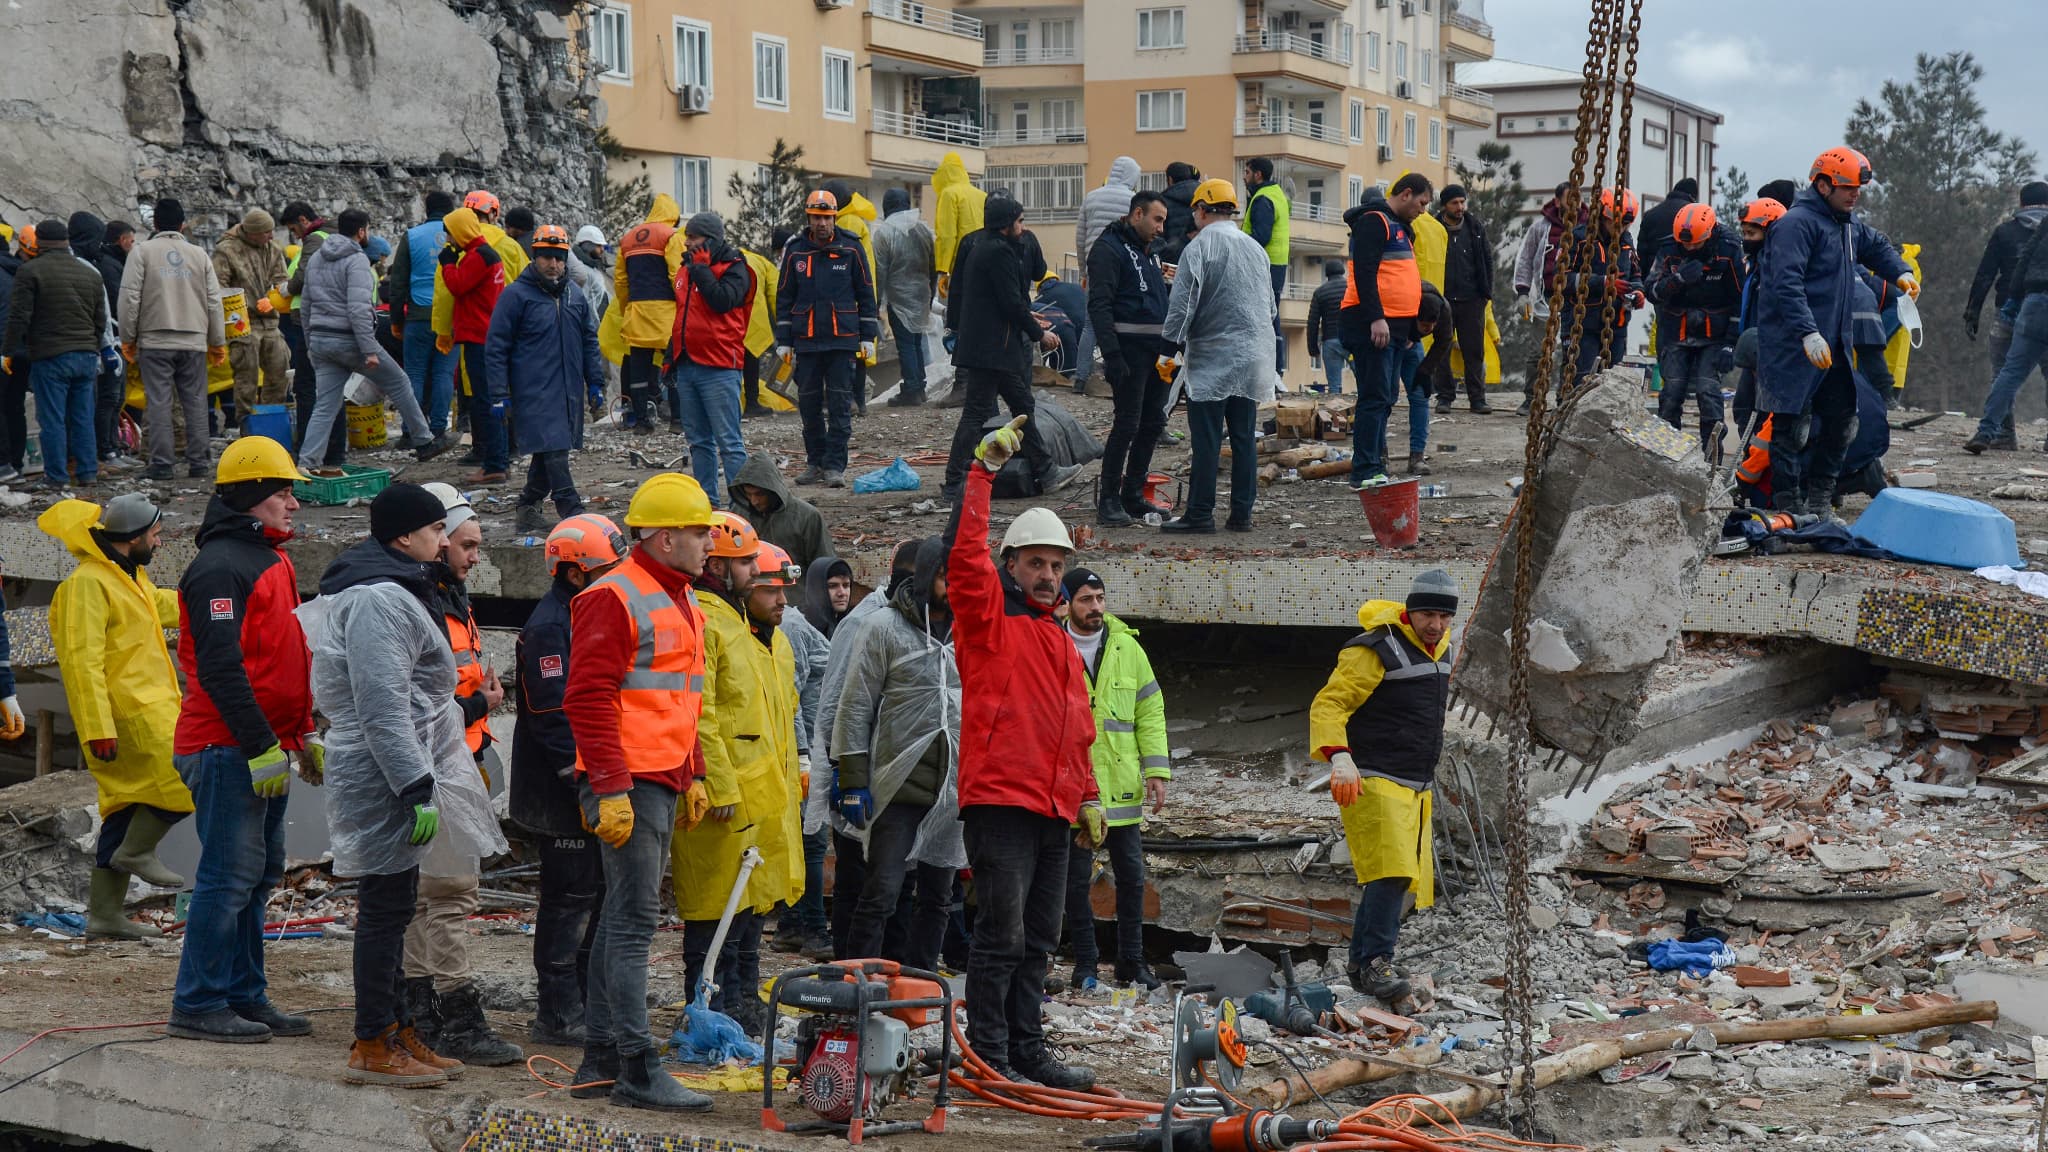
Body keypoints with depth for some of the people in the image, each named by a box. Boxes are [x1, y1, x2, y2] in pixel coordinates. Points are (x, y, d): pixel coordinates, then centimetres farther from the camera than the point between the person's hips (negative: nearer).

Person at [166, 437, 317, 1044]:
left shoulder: (269, 559, 18)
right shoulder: (221, 566, -14)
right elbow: (219, 666, -21)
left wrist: (301, 734, 20)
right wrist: (261, 747, -23)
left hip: (263, 747, 10)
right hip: (228, 750, -10)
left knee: (260, 873, 13)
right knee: (230, 873, -7)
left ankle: (244, 997, 20)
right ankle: (198, 1005, 1)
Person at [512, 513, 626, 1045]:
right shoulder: (548, 626, -15)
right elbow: (552, 714, -21)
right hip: (562, 791, -10)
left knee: (596, 893, 15)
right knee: (571, 897, -5)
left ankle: (586, 1002, 25)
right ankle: (557, 1016, 3)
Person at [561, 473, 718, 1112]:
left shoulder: (681, 601, 18)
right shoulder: (614, 599, -13)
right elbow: (589, 699, -17)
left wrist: (693, 774, 21)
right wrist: (611, 789, -20)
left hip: (662, 783, 10)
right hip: (627, 784, -10)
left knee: (624, 917, 13)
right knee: (635, 919, -8)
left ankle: (600, 1061, 19)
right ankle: (639, 1070, -5)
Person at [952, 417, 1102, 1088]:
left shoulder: (1060, 640, 21)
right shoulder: (989, 618, -1)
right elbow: (964, 553, -18)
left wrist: (1087, 796, 21)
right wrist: (985, 470, -21)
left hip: (1053, 810, 8)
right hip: (1000, 801, -8)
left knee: (1037, 942, 12)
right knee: (1001, 938, -7)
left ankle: (1028, 1052, 20)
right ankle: (989, 1058, -2)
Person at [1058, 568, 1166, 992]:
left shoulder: (1127, 647, 6)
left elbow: (1150, 712, 9)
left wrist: (1157, 770, 1)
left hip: (1122, 785, 3)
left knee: (1131, 875, 9)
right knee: (1076, 878, 4)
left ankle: (1131, 963, 20)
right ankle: (1085, 965, 14)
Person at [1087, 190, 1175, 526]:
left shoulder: (1149, 250, 21)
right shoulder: (1108, 249, -7)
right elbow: (1099, 306, -15)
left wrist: (1174, 345, 18)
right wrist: (1111, 355, -22)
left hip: (1158, 350, 9)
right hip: (1130, 350, -9)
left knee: (1153, 423, 9)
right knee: (1127, 423, -9)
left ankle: (1134, 494, 18)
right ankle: (1108, 500, -2)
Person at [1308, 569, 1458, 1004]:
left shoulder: (1439, 649, 14)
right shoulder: (1376, 650, -13)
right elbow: (1327, 706, -18)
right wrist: (1339, 757, -33)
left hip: (1416, 788, 8)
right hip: (1374, 783, -8)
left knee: (1397, 877, 8)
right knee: (1392, 870, -20)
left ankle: (1361, 963, 17)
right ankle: (1375, 963, -16)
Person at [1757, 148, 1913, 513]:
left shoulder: (1849, 224, 16)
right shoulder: (1797, 223, -15)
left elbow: (1877, 247, 37)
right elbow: (1786, 284, -24)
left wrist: (1900, 273, 16)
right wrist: (1809, 334, -31)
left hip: (1834, 347, 10)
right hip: (1794, 348, -10)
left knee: (1842, 422, 12)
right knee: (1793, 428, -6)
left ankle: (1819, 498, 23)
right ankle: (1789, 506, -1)